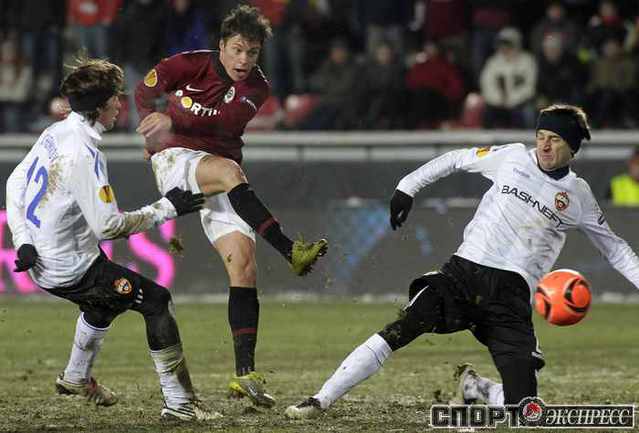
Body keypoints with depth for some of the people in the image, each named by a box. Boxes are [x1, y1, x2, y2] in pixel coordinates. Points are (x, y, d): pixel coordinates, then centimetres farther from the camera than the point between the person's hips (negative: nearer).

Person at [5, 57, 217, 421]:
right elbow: (109, 226, -25)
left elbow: (15, 183, 11)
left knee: (106, 297, 35)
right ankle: (179, 402, -5)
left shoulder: (54, 134, 4)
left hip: (41, 261, 9)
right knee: (157, 300, -5)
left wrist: (24, 241, 6)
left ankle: (77, 378, 51)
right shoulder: (85, 154, -25)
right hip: (69, 269, -9)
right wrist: (166, 208, -17)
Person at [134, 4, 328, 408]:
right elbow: (145, 90, 15)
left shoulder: (257, 87, 3)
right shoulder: (191, 64, -1)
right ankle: (291, 251, -42)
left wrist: (173, 120, -27)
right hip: (175, 160, -3)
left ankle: (245, 372, -13)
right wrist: (153, 124, -2)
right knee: (230, 171, -37)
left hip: (222, 176, 3)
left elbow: (226, 122, -16)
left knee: (244, 264, -12)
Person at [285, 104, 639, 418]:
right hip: (464, 272, -1)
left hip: (511, 292, 1)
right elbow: (456, 160, 21)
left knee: (521, 404, -12)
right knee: (403, 327, -24)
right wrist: (408, 186, 14)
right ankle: (321, 400, -20)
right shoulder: (513, 158, 9)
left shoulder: (579, 197, 10)